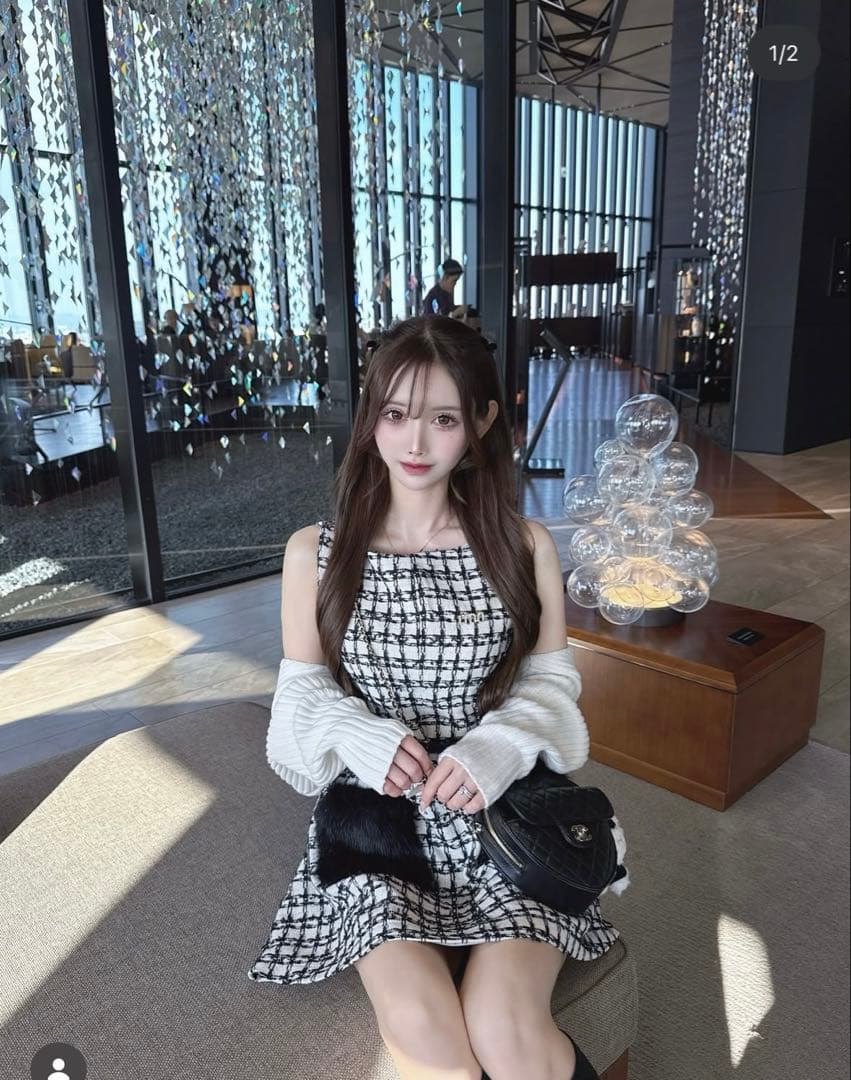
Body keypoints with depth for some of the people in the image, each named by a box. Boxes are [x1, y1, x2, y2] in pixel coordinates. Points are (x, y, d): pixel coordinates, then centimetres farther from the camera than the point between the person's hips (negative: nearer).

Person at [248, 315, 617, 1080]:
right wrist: (363, 738, -16)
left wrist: (498, 746, -17)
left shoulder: (525, 545, 0)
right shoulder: (314, 552, 0)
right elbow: (302, 692, 5)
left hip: (498, 813, 0)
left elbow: (553, 681, 4)